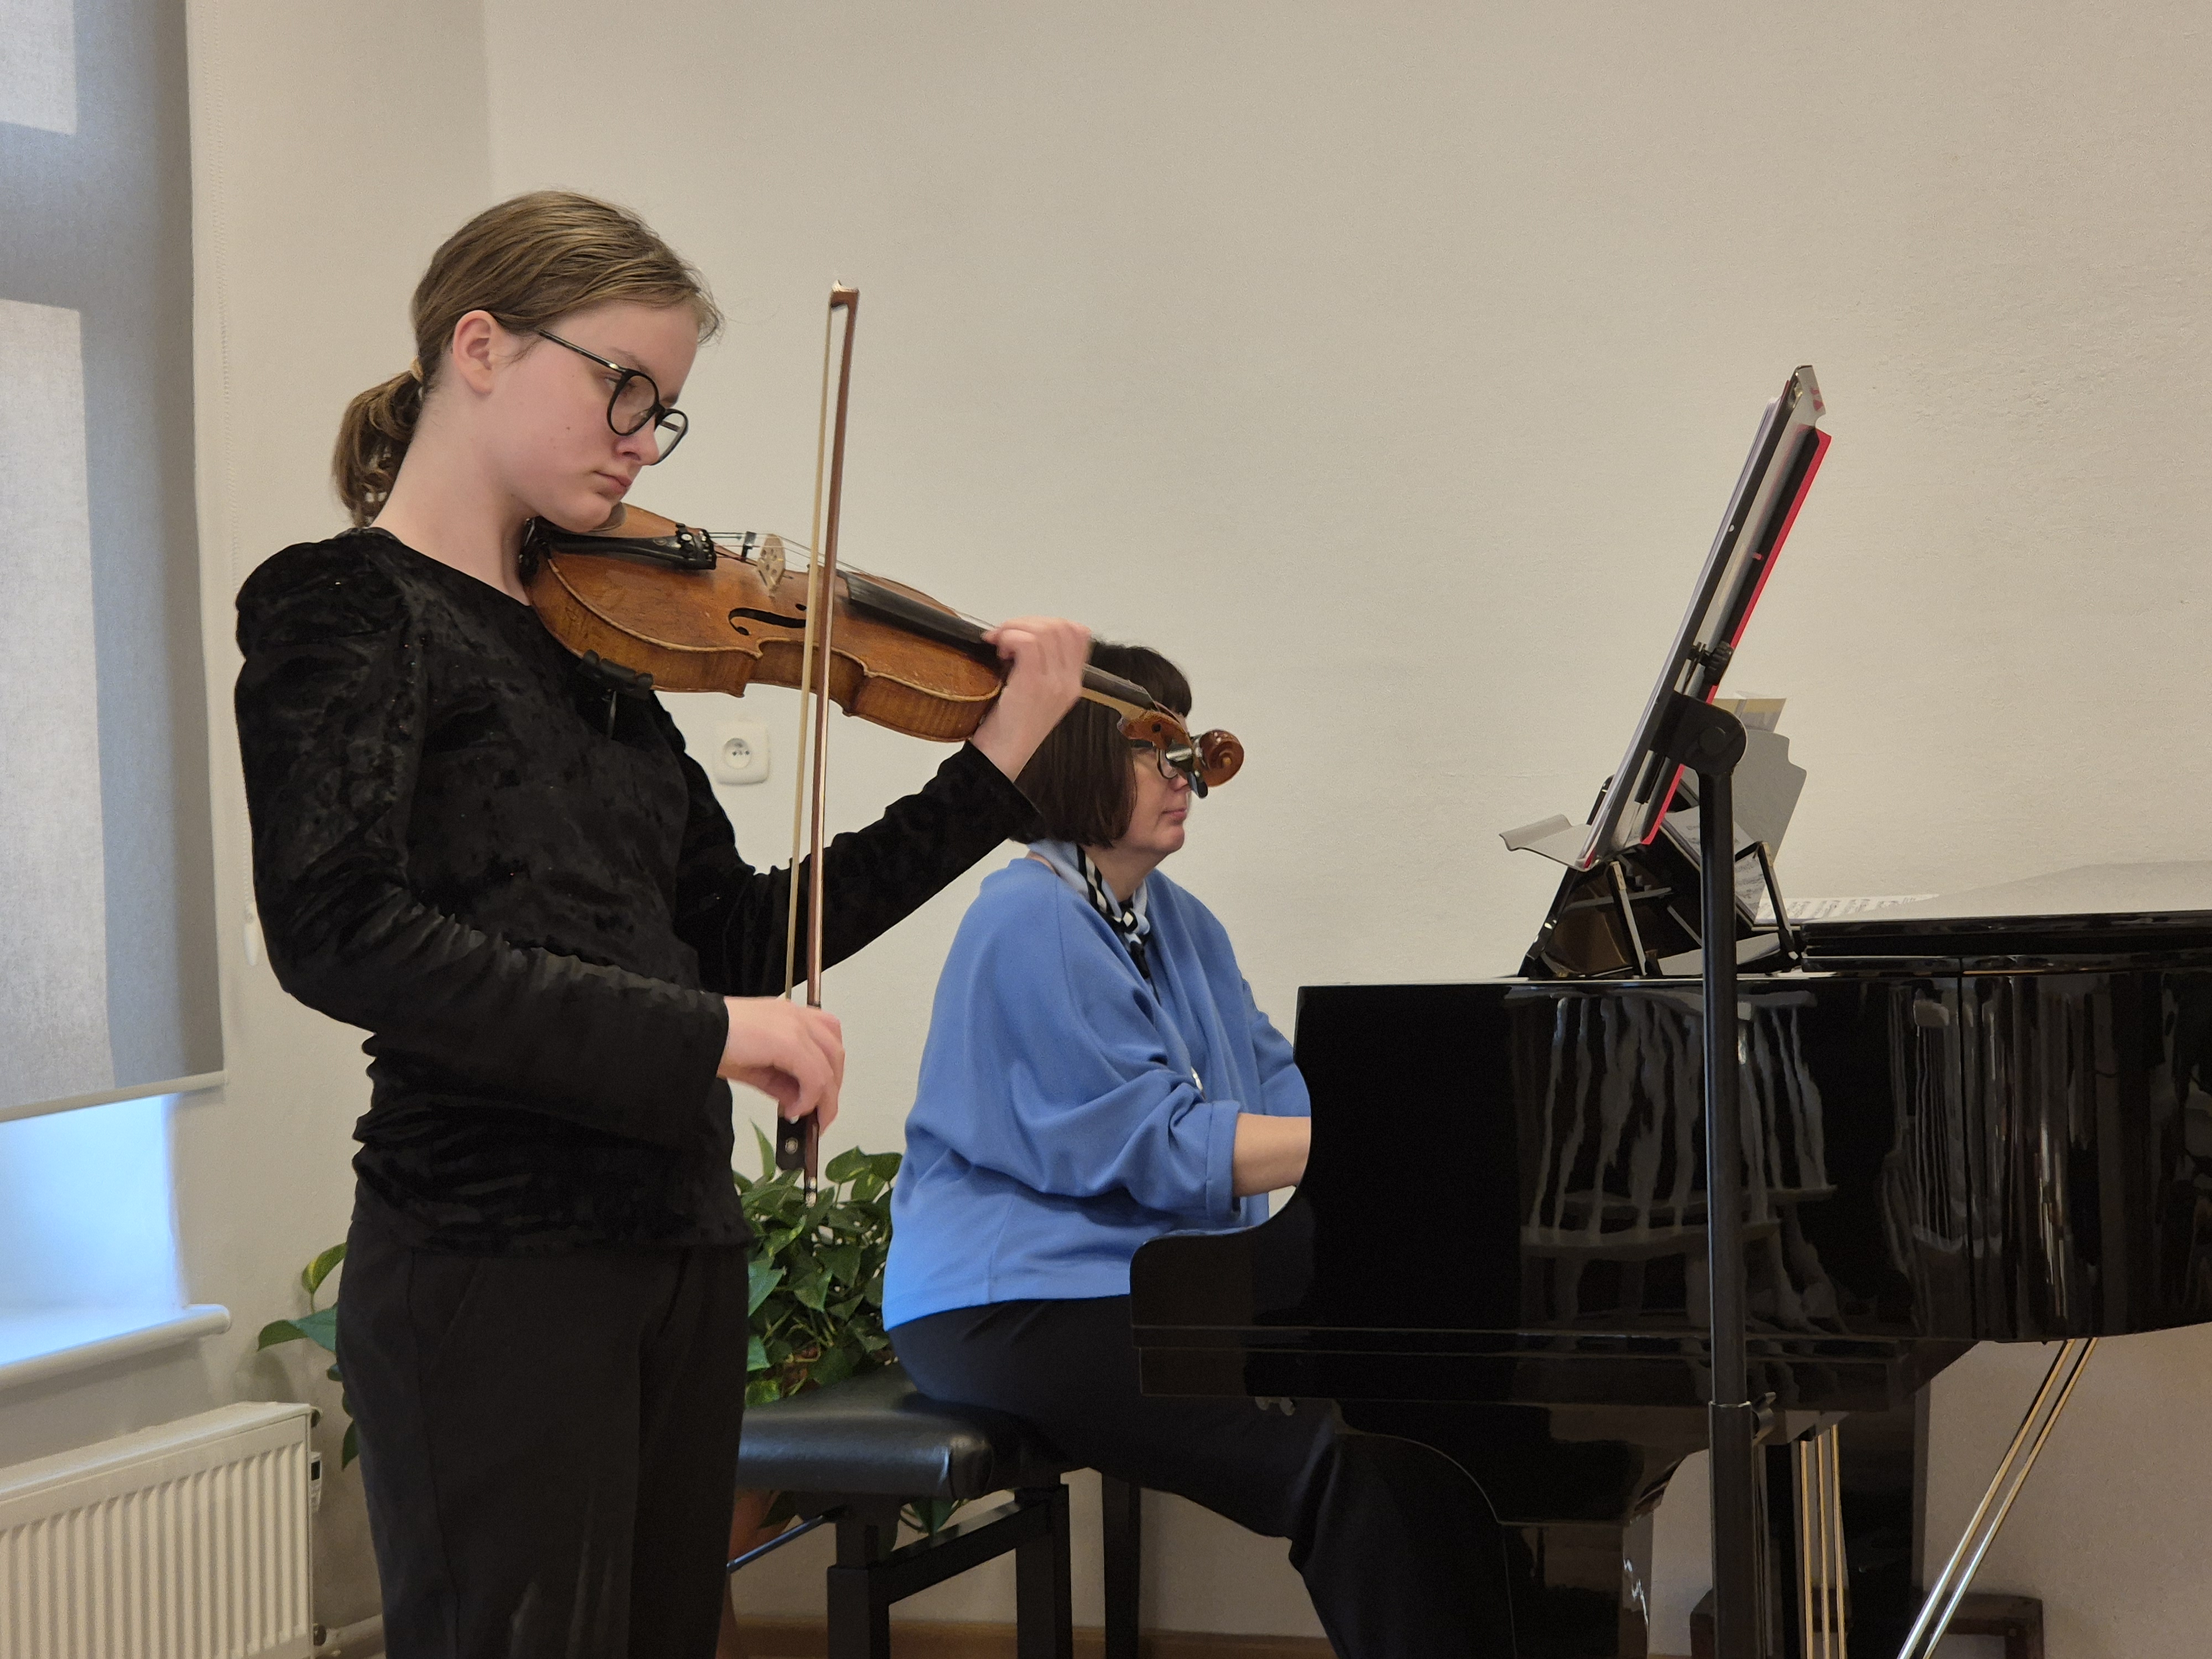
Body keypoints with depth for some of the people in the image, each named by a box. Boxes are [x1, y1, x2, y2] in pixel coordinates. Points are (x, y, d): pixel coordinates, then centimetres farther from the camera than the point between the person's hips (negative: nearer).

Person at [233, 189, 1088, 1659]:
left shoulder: (589, 638, 14)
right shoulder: (346, 606, -7)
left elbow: (742, 942, 14)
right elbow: (336, 930, -22)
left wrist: (992, 774, 8)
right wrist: (695, 1036, -26)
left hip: (678, 1253, 8)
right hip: (492, 1271, -8)